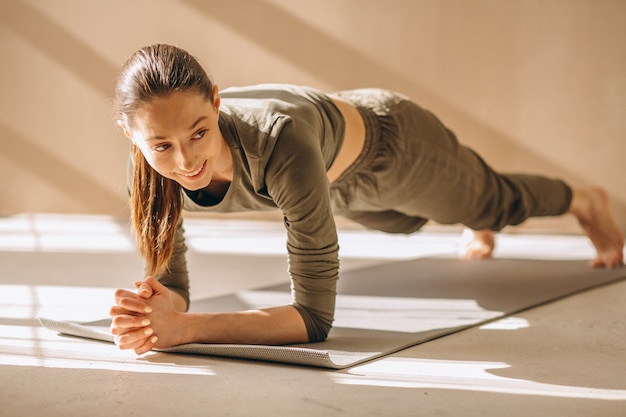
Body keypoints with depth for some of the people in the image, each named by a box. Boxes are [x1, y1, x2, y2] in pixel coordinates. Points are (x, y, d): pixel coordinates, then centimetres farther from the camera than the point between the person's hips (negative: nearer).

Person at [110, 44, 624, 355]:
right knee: (404, 220, 40)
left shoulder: (278, 143, -51)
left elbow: (315, 316, -47)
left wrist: (188, 328, -58)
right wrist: (158, 311, -48)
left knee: (495, 200, 27)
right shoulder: (153, 162, -35)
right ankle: (483, 231, 78)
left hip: (391, 142, -5)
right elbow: (172, 286, -24)